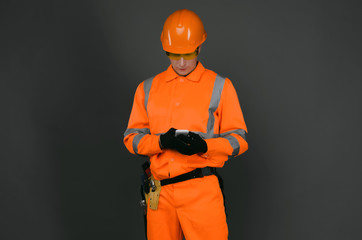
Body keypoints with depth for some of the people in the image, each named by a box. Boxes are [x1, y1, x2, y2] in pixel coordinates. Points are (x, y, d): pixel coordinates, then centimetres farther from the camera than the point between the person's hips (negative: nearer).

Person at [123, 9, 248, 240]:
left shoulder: (220, 87, 6)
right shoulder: (148, 89, 14)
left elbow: (238, 139, 4)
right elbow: (132, 137, 10)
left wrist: (205, 146, -15)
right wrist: (162, 142, -10)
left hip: (202, 192, -2)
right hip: (160, 192, 3)